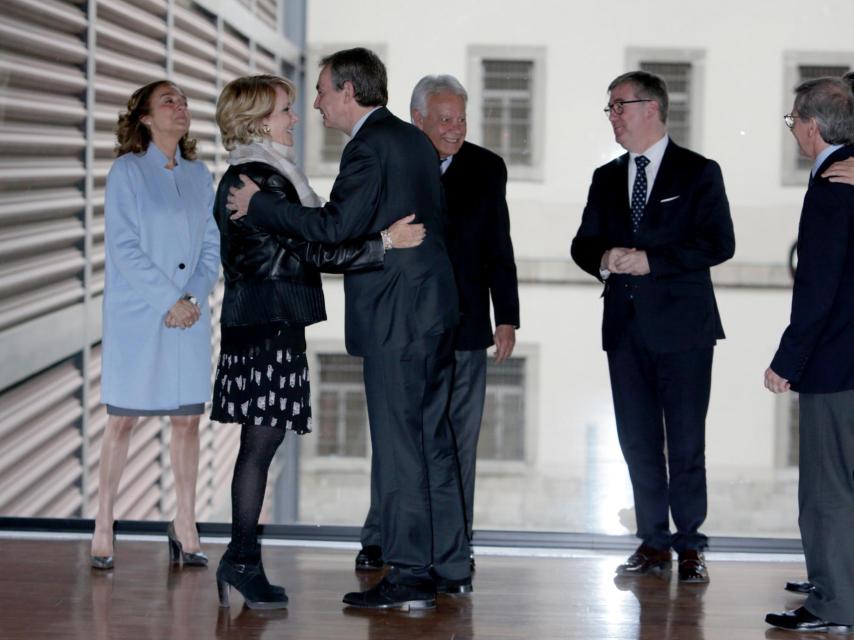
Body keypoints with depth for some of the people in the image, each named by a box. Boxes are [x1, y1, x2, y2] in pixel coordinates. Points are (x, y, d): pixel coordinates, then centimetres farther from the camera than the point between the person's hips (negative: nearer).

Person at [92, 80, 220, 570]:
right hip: (136, 316, -4)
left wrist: (195, 296, -7)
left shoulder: (199, 175, 11)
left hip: (191, 316, 4)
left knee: (188, 418, 5)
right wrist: (170, 301, -13)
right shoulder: (126, 172, -2)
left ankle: (185, 526, 13)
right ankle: (103, 526, 6)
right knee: (123, 420, -1)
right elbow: (124, 248, -9)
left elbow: (213, 244, 9)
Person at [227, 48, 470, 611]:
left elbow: (335, 228, -21)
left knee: (399, 445, -5)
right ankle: (451, 567, 19)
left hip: (397, 316, -10)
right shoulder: (414, 140, 16)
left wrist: (259, 204, -12)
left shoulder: (370, 146, -14)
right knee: (433, 439, 14)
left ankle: (409, 576, -2)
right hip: (434, 309, 10)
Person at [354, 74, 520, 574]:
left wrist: (507, 319, 2)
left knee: (460, 438, 6)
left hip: (465, 327, 2)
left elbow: (499, 251, 7)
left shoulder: (487, 168, 5)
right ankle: (380, 541, 12)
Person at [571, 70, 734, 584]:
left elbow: (719, 243, -10)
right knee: (638, 441, 7)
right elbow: (583, 243, 15)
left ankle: (690, 546, 5)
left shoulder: (699, 172, -1)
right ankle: (654, 544, 15)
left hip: (682, 327, -5)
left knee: (686, 442, -3)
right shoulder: (607, 178, 15)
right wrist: (603, 258, -9)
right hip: (626, 325, 5)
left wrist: (651, 260, -18)